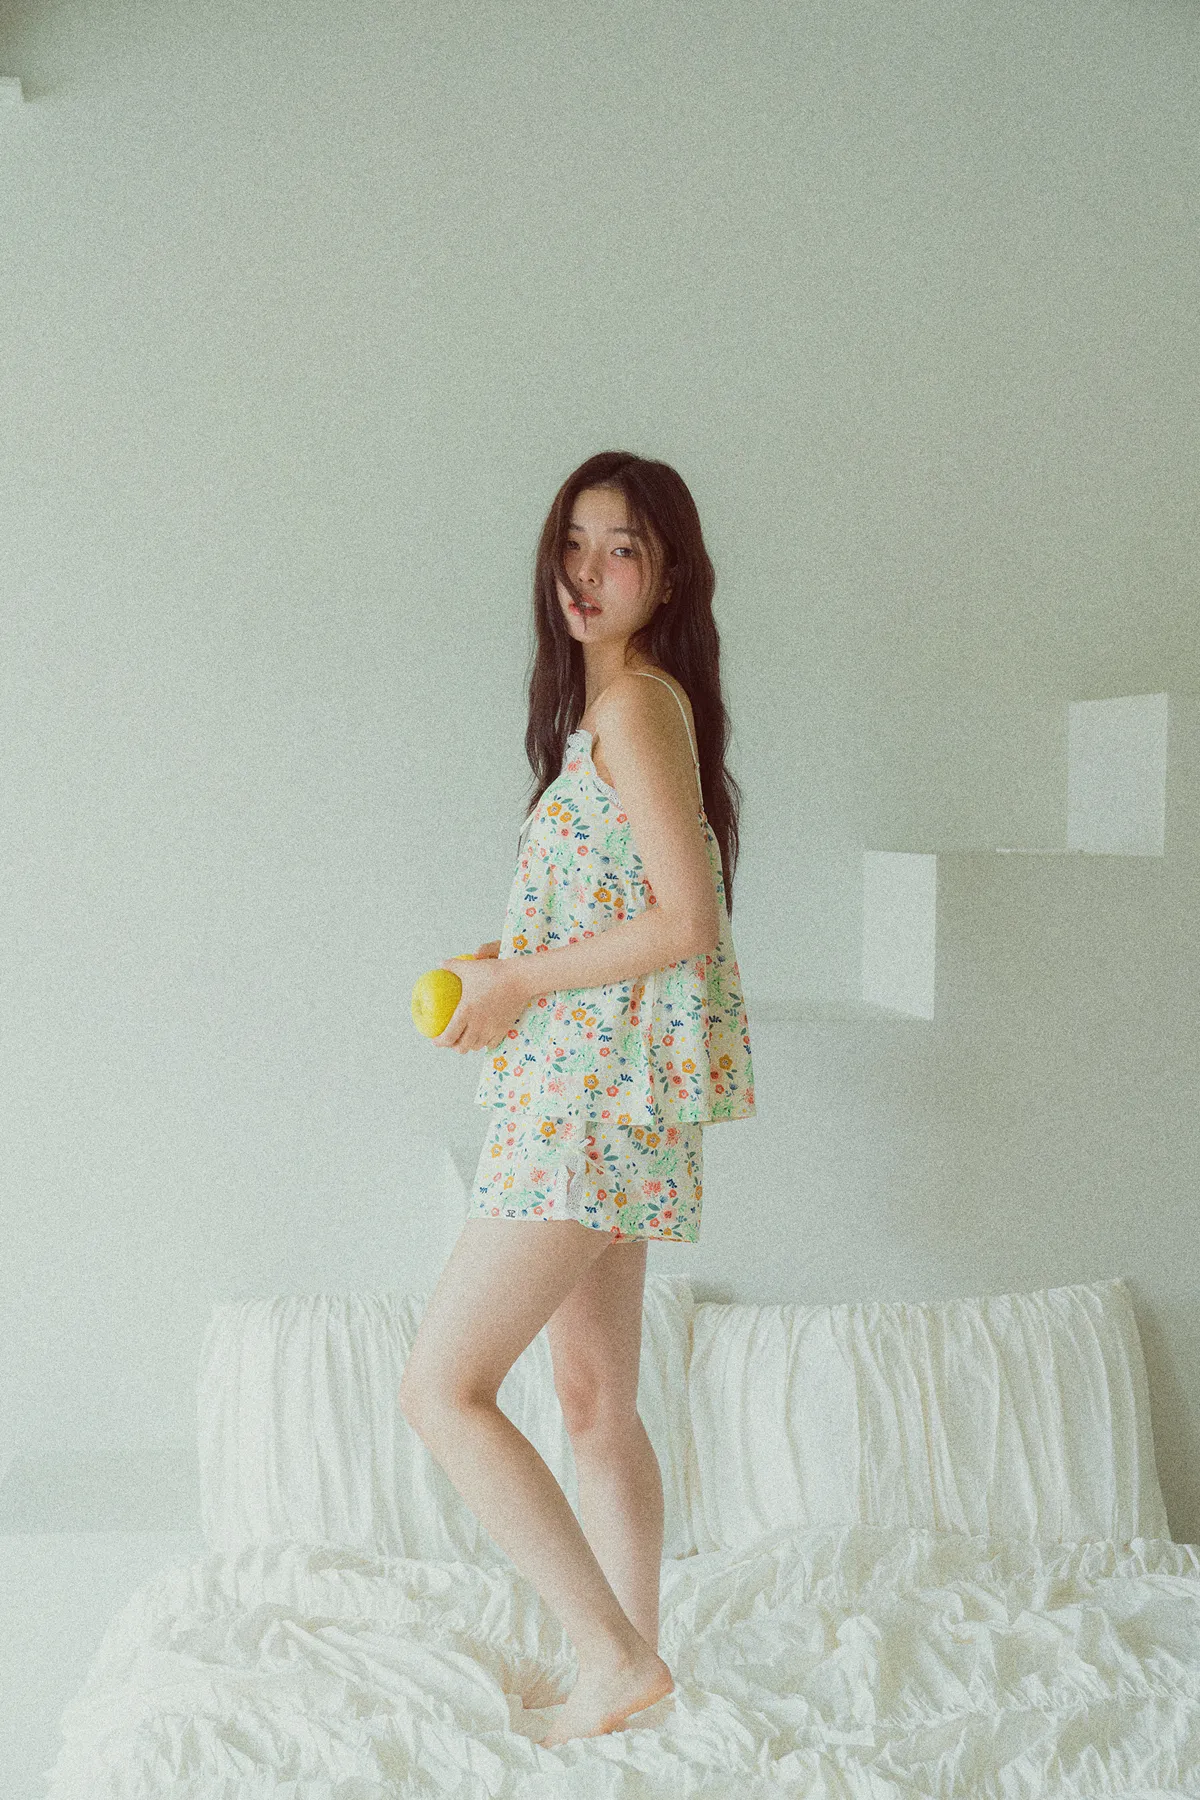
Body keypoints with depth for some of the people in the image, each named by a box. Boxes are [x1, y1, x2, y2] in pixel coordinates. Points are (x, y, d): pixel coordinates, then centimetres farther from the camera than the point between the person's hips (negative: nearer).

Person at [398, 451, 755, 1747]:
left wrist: (517, 981, -12)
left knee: (440, 1387, -6)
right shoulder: (608, 703, 16)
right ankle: (634, 1665, 25)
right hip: (601, 1095, 10)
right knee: (596, 1404, 14)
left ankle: (616, 1655, 2)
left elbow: (686, 923, -20)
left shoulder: (637, 701, -13)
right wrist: (509, 972, 8)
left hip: (596, 1091, -10)